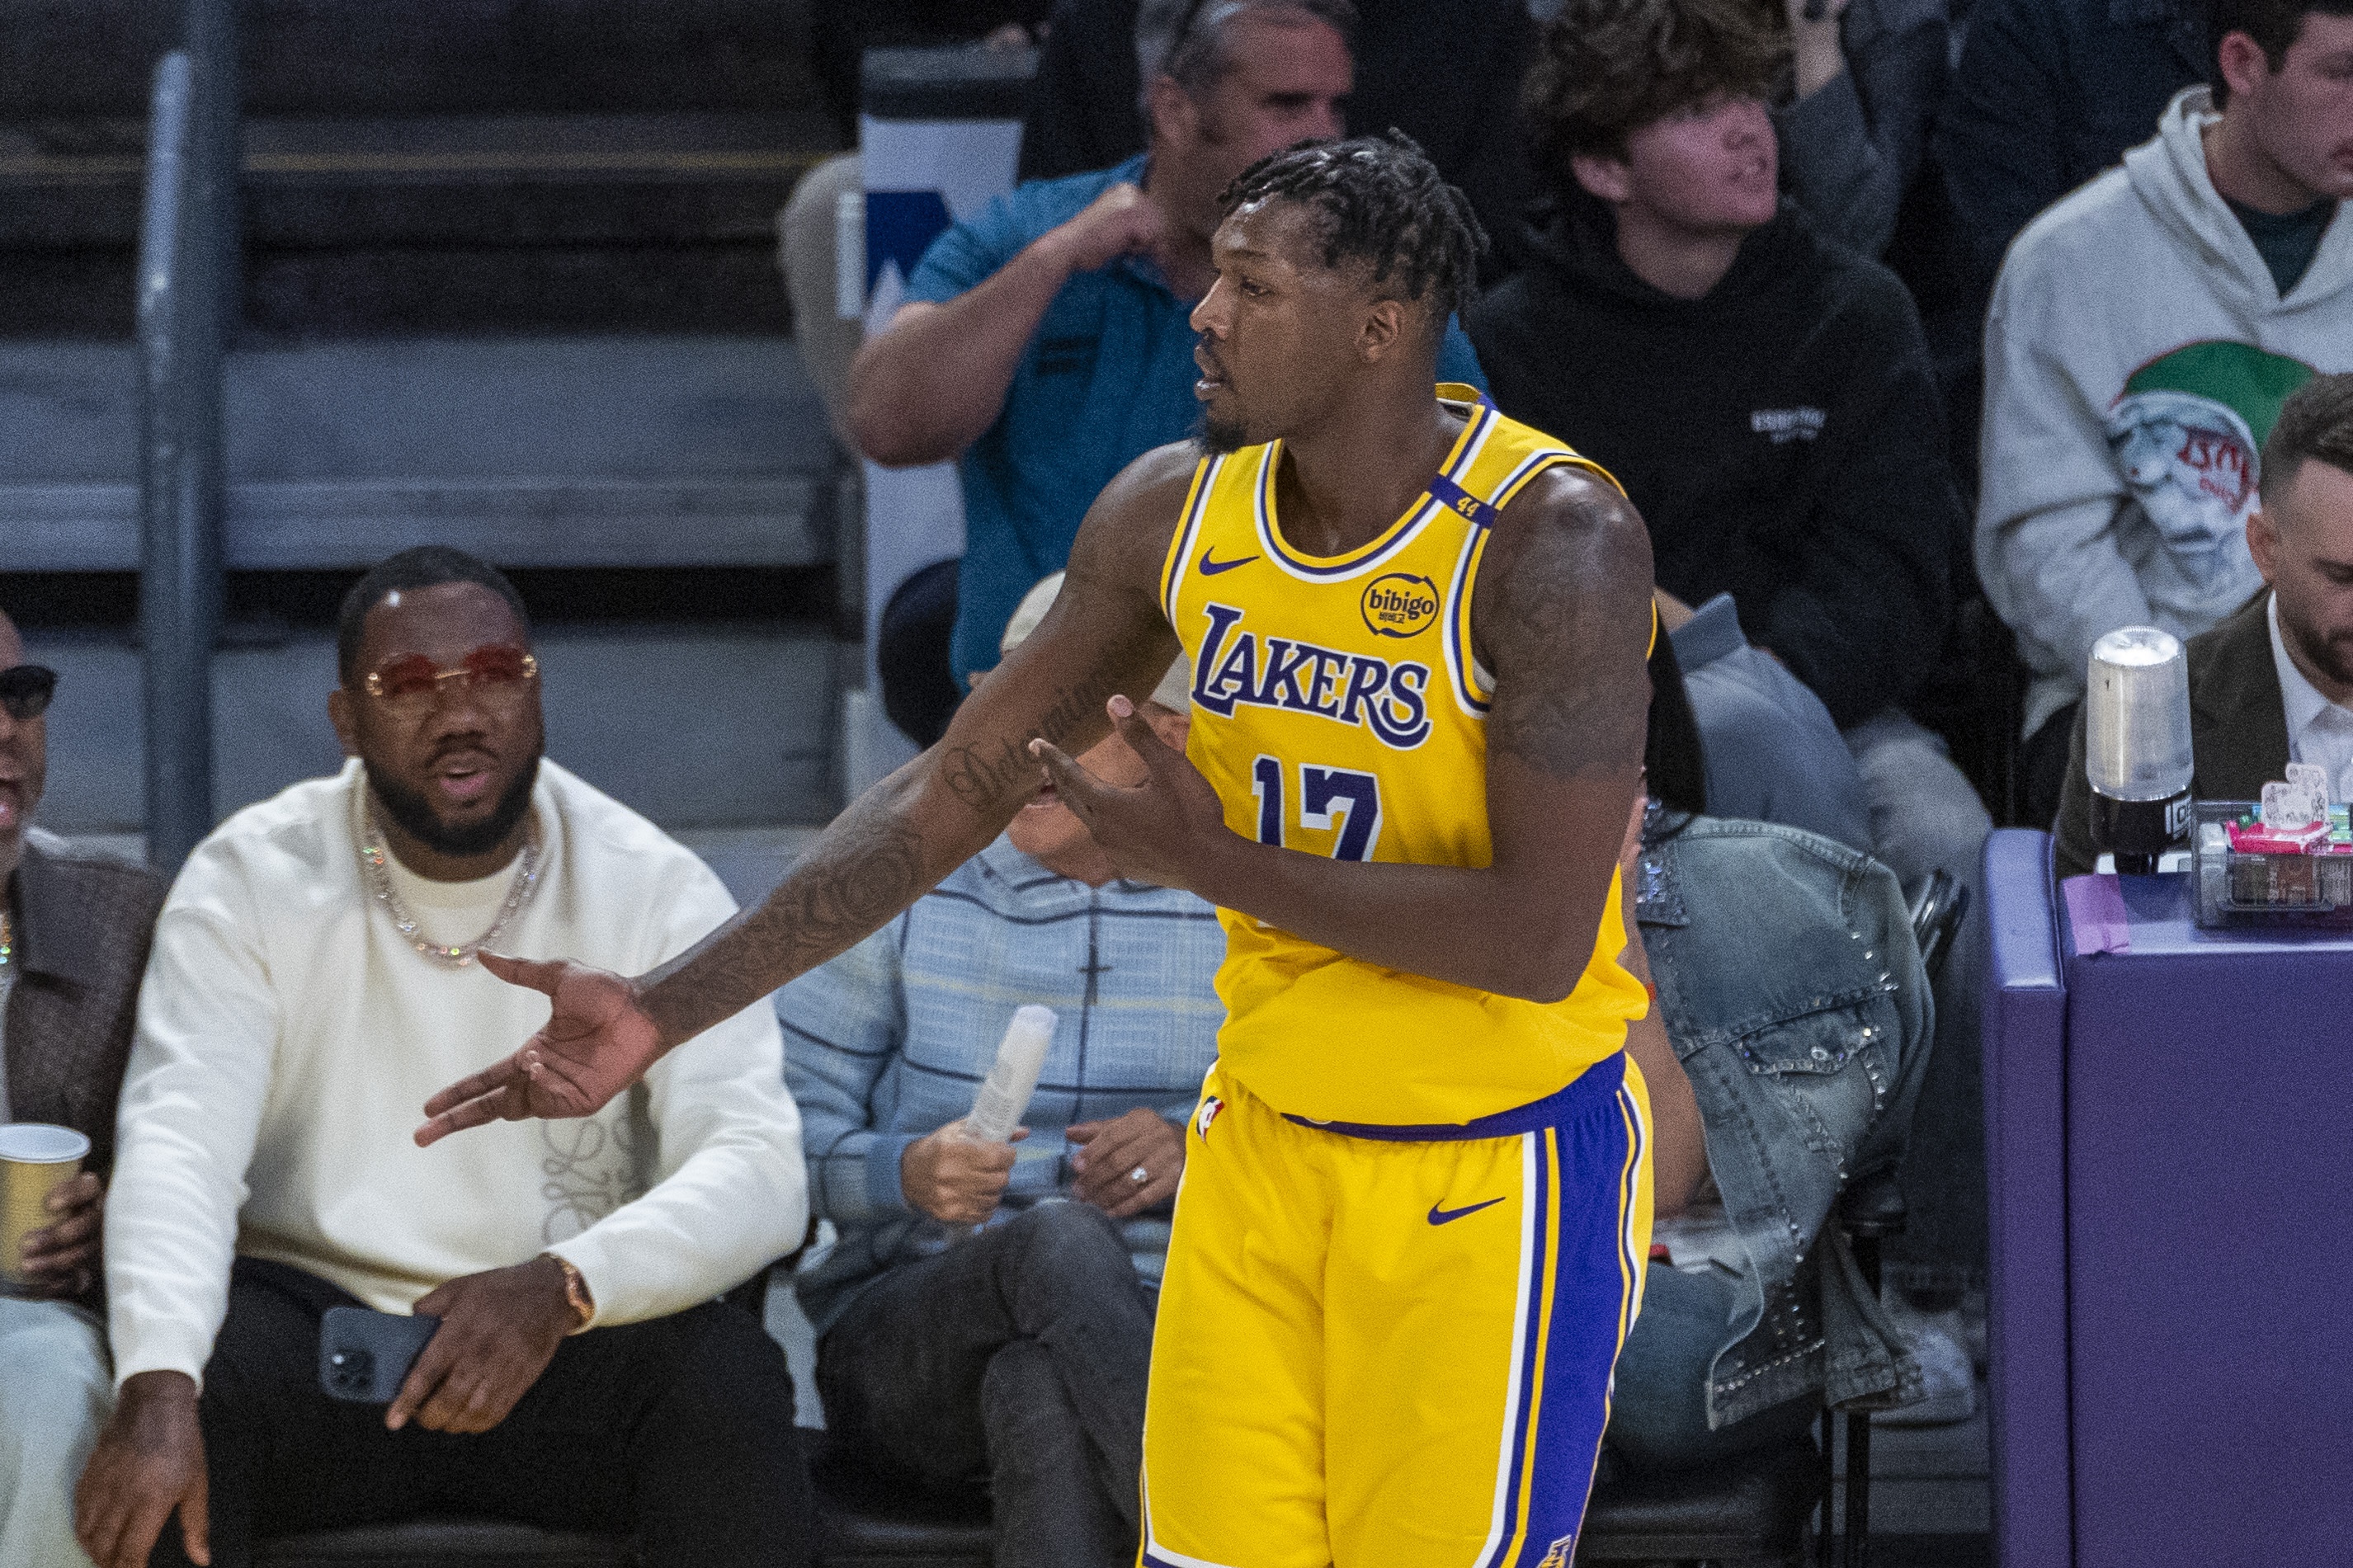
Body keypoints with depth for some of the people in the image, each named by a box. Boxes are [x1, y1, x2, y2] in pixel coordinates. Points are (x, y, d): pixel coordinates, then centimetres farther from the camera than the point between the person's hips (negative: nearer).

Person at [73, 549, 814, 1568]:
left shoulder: (657, 892, -3)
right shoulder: (250, 882, -4)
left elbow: (761, 1174, -15)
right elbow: (178, 1141, -18)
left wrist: (561, 1288, -37)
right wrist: (157, 1389, -39)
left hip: (564, 1343, 1)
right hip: (318, 1317, -1)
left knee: (731, 1375, -31)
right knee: (187, 1376, -33)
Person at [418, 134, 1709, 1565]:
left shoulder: (1554, 544, -21)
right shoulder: (1173, 513, -3)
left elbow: (1541, 938, -26)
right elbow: (950, 798, 3)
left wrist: (1214, 864, -22)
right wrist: (661, 1013, -2)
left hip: (1503, 1174, -6)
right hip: (1267, 1135, 6)